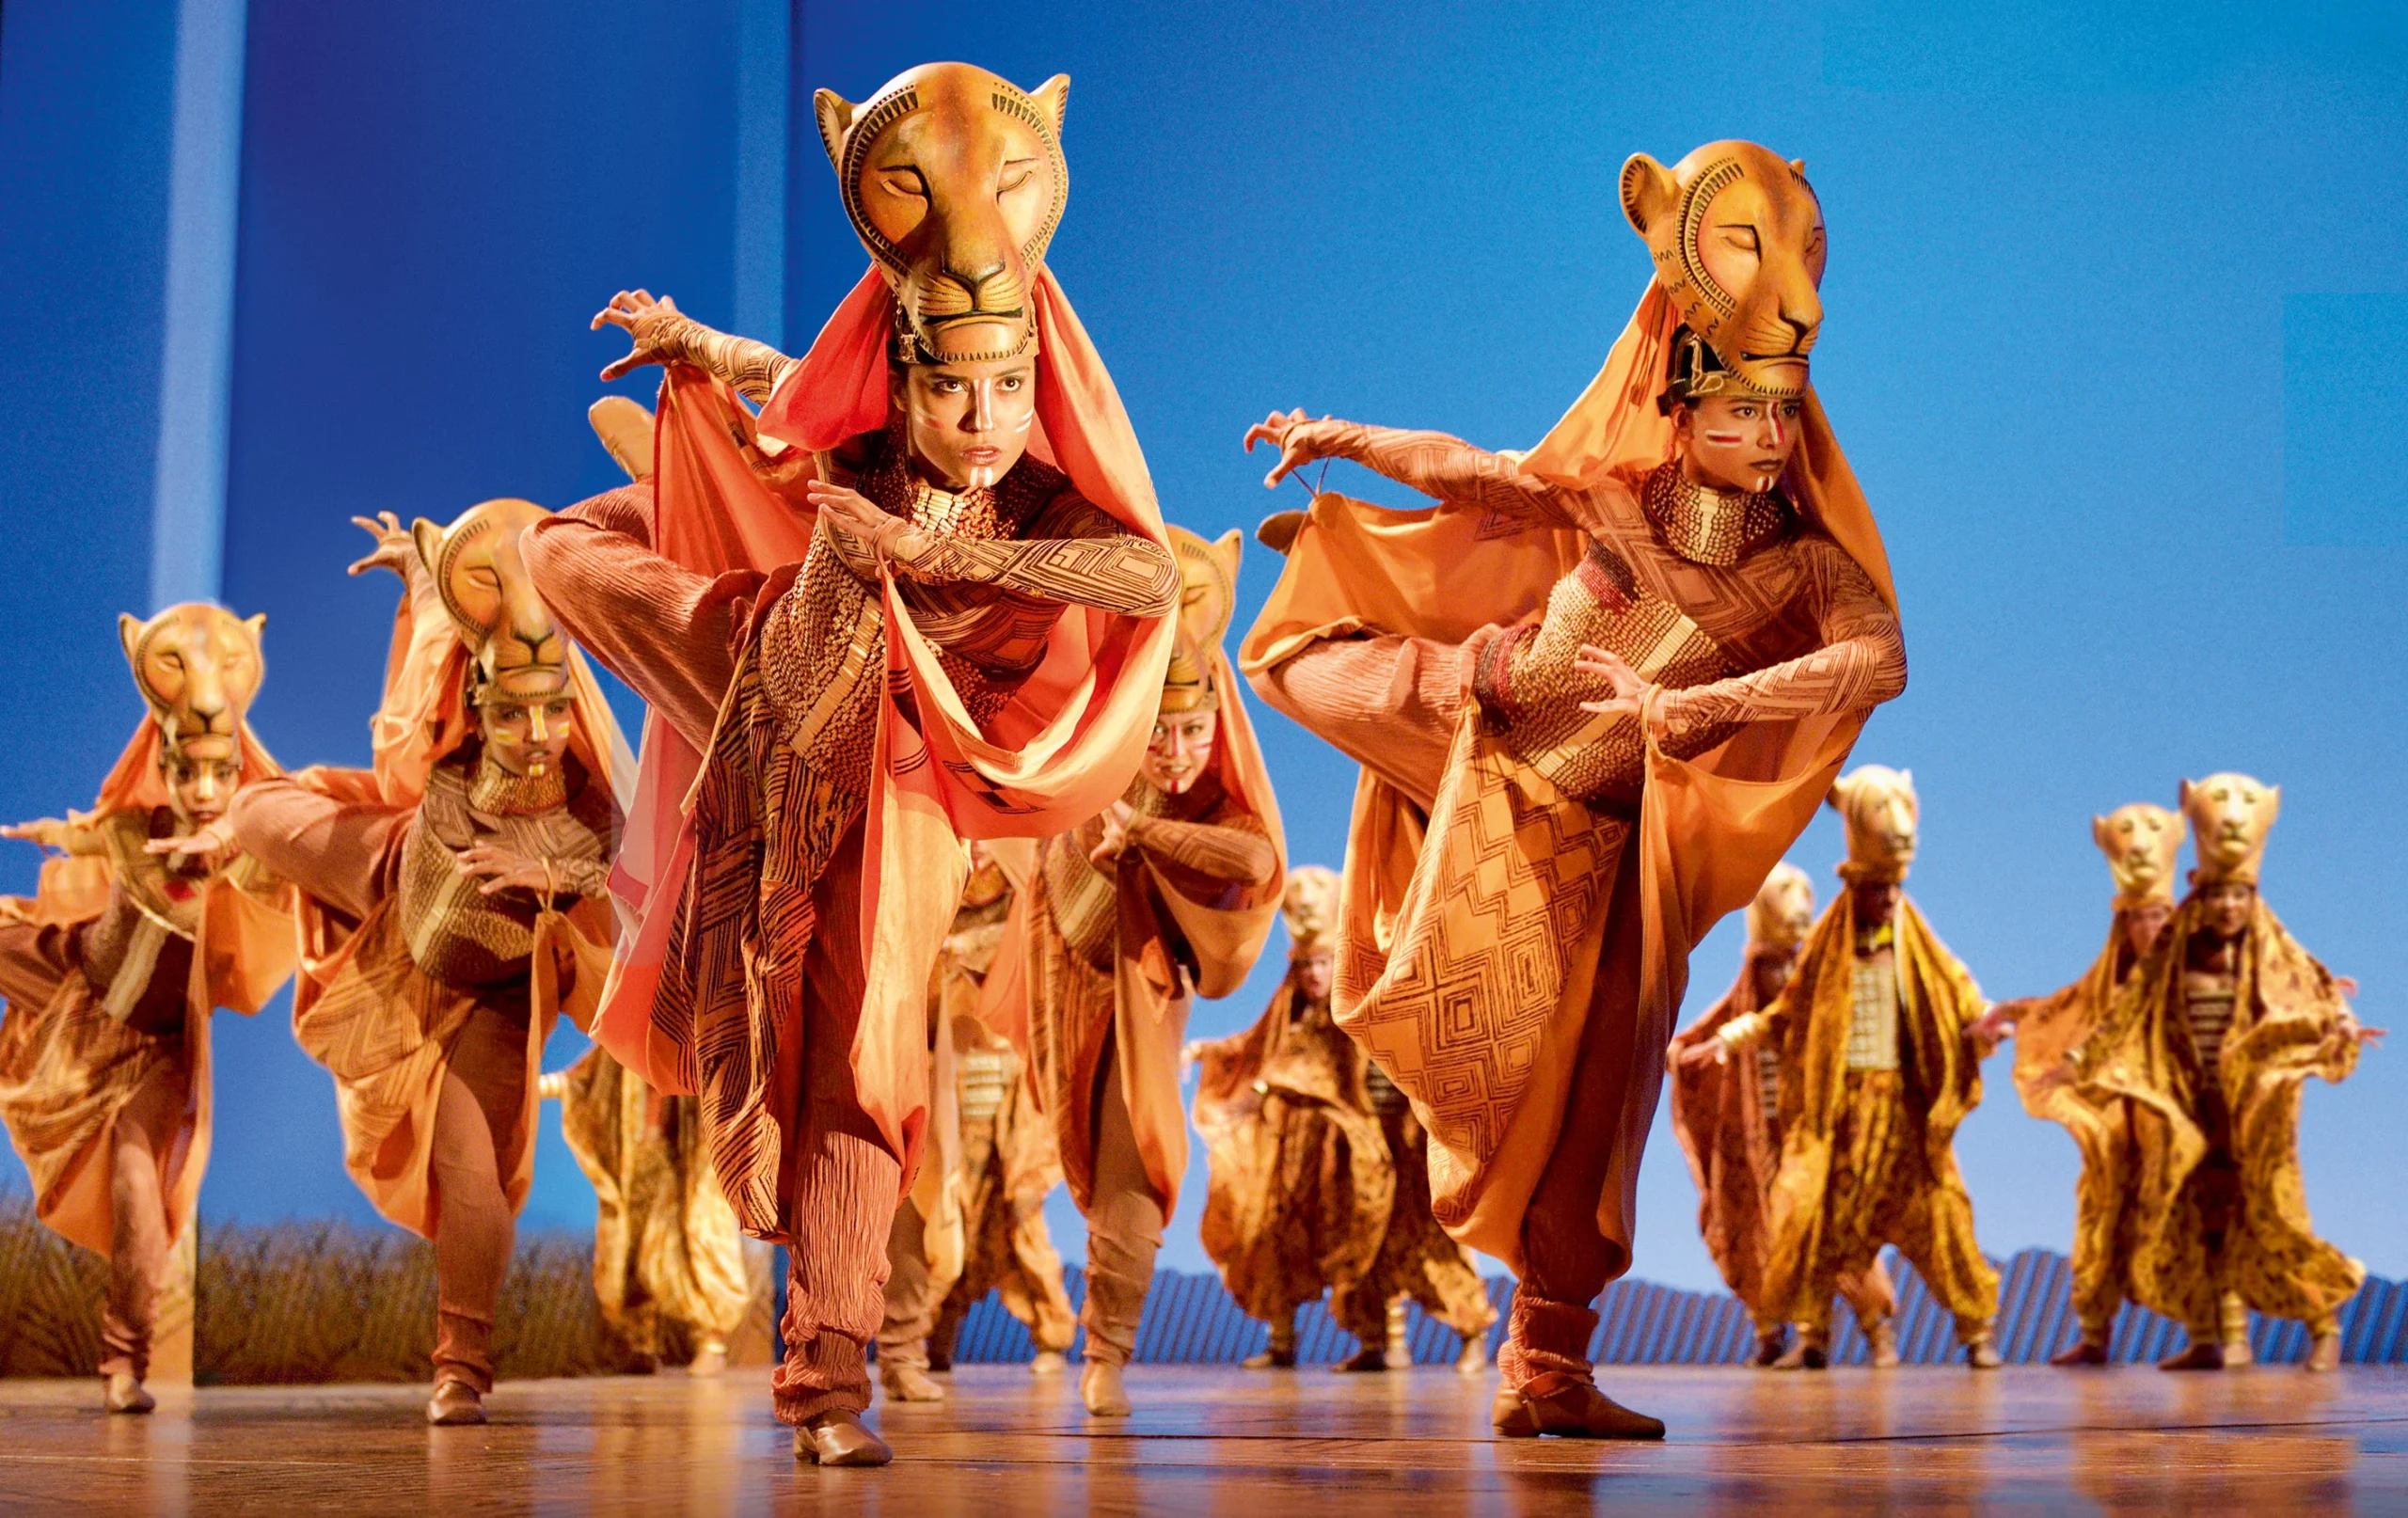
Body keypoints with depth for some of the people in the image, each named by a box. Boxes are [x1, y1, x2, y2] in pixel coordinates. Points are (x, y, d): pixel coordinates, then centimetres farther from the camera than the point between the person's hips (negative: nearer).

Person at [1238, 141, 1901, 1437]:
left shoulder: (1809, 565, -13)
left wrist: (1698, 701, -45)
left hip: (1611, 852, 1)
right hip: (1496, 799, 0)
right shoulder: (1607, 496, -10)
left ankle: (1549, 1372, 16)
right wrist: (1344, 438, 15)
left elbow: (1880, 659, -35)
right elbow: (1461, 469, 8)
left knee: (1587, 1107, 5)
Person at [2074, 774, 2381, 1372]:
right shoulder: (2176, 958, 5)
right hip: (2190, 1109, 3)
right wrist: (2080, 1062, 3)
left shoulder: (2271, 955, -1)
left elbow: (2313, 998, -10)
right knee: (2191, 1216, 3)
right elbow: (2129, 1014, 7)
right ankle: (2204, 1338, 11)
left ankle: (2324, 1325, 6)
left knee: (2268, 1215, -7)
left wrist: (2343, 1028, -29)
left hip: (2254, 1107, -3)